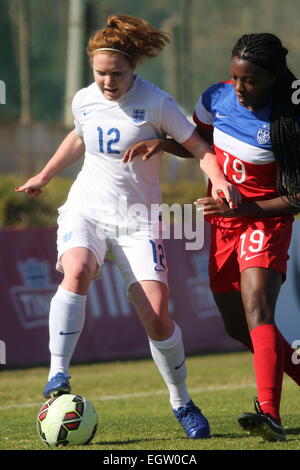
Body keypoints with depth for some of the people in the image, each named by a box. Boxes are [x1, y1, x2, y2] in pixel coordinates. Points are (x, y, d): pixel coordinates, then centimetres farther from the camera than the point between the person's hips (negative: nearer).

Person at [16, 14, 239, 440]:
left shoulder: (156, 104, -9)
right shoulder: (84, 101, 4)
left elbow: (197, 146, -5)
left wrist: (219, 179, -24)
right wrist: (44, 176, 35)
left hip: (137, 219, -2)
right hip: (86, 209, 2)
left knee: (156, 317, -11)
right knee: (76, 273, -31)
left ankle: (182, 402, 11)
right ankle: (57, 375, -28)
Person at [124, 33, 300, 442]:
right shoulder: (217, 99, -5)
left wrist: (242, 208, -26)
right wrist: (162, 143, -3)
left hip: (266, 220, -7)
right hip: (224, 224, 7)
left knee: (257, 305, -28)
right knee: (239, 326, 13)